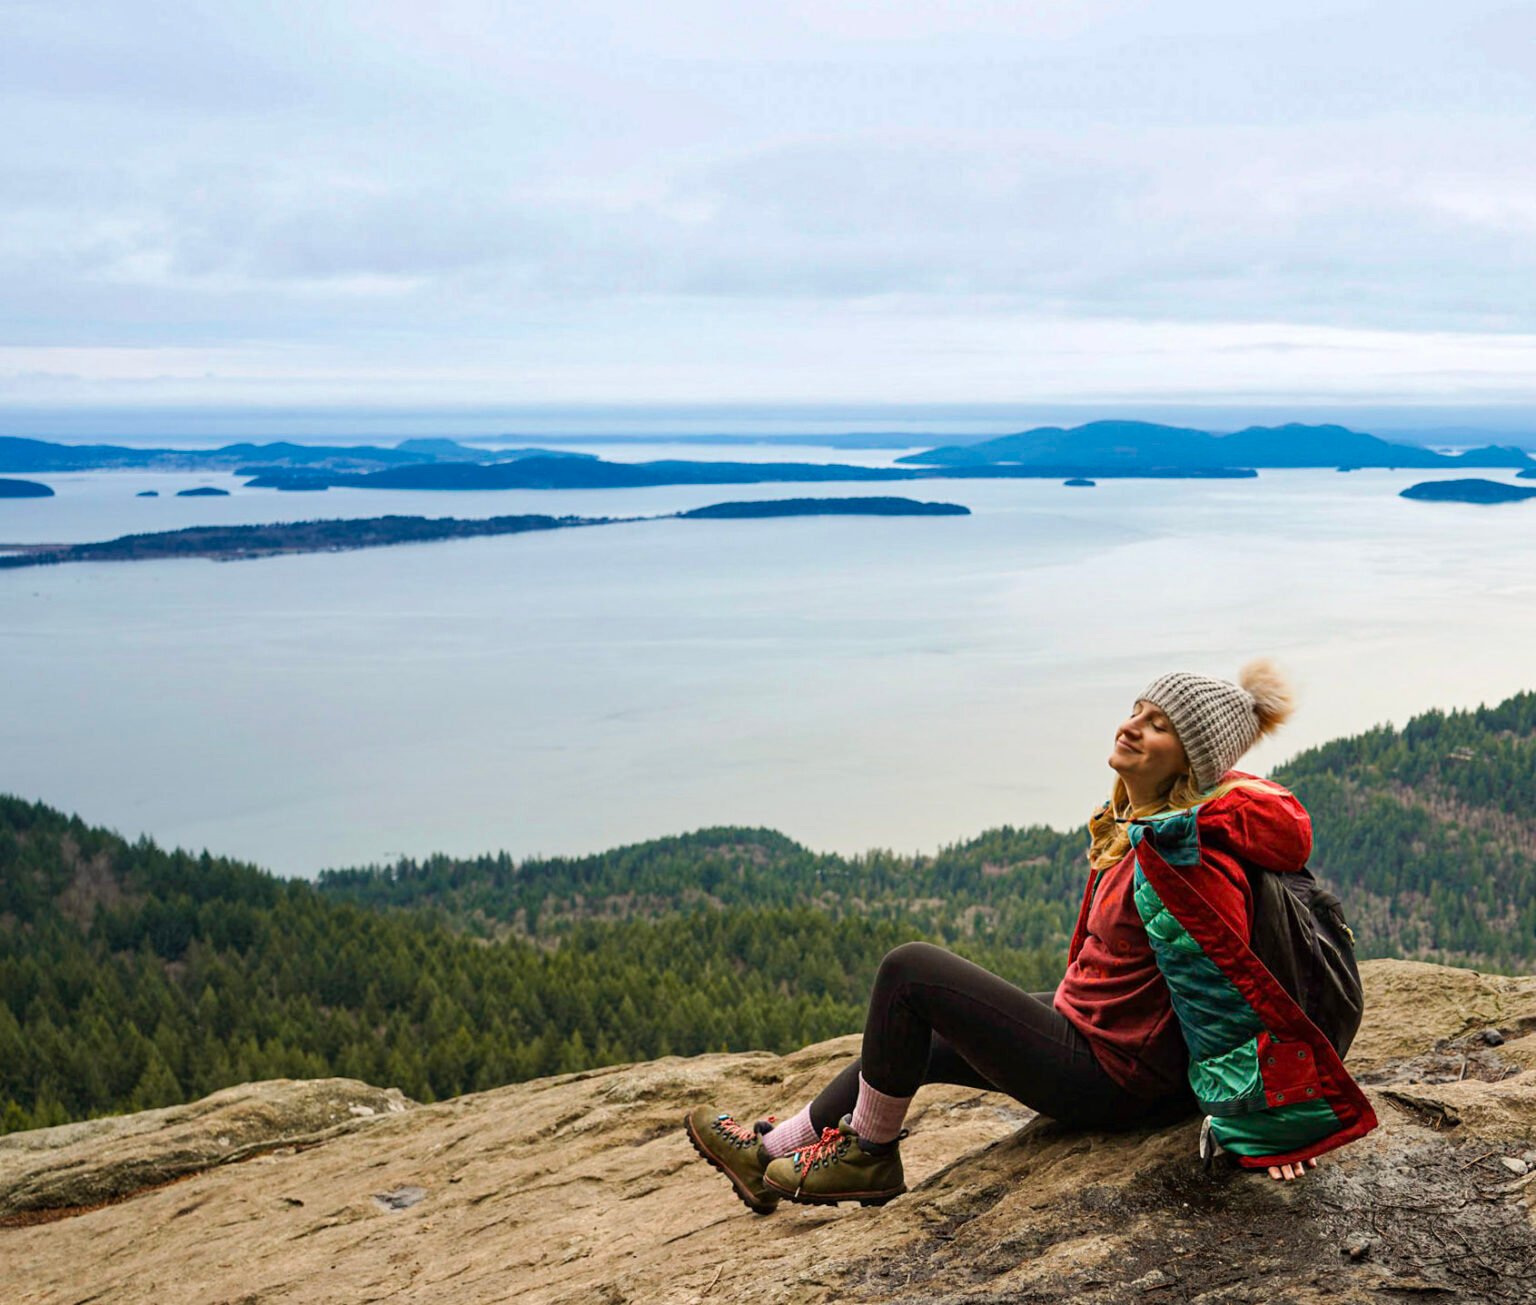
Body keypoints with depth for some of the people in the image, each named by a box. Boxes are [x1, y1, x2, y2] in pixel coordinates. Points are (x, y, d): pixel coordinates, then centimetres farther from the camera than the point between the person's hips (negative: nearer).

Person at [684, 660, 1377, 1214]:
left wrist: (1280, 1132, -23)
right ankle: (773, 1153, 31)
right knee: (909, 1038, 18)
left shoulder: (1182, 856, -28)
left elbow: (1240, 982, -27)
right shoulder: (1133, 817, 0)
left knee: (909, 970, -11)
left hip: (1102, 1078, -10)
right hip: (1078, 1019, 10)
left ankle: (868, 1153, 8)